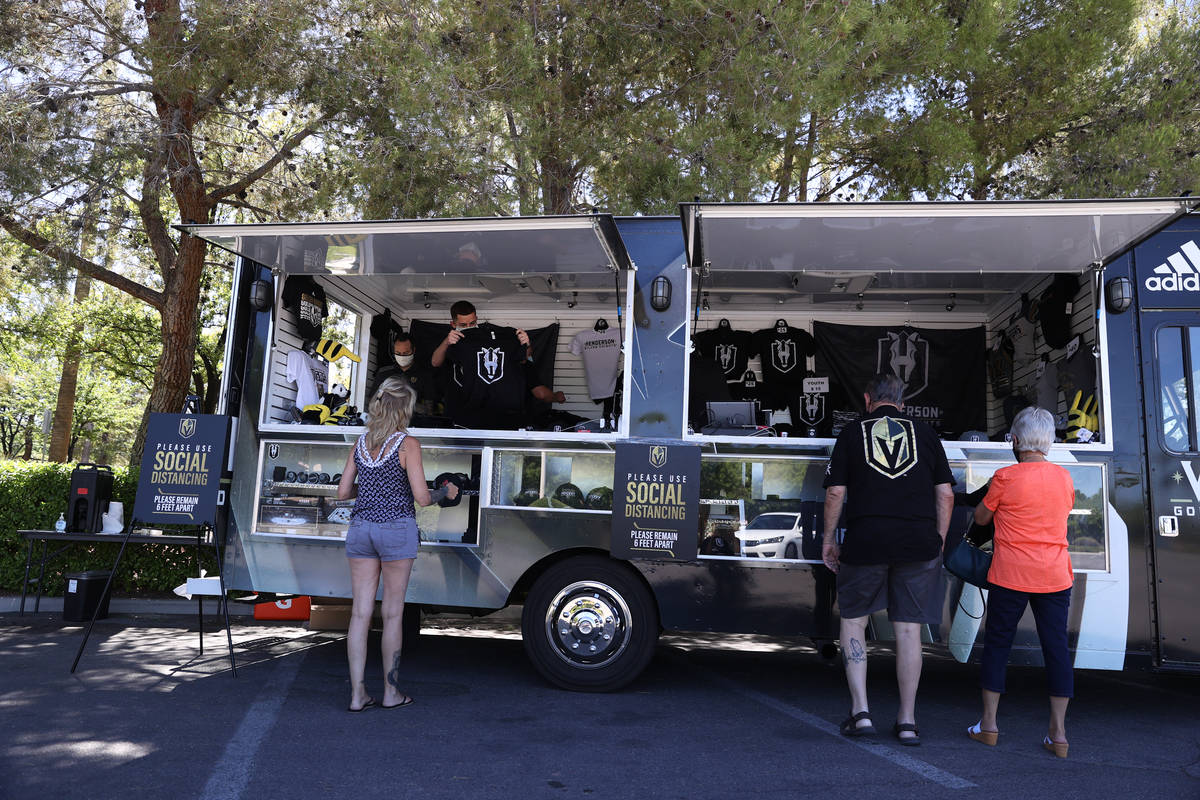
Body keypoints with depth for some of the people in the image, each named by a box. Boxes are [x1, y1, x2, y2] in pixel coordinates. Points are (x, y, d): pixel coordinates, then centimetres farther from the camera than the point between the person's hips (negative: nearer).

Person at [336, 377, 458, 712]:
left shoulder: (361, 442, 6)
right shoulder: (408, 444, -9)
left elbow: (343, 492, 8)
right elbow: (422, 497, -12)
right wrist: (446, 492, 7)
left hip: (361, 528, 5)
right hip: (396, 528, -4)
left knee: (360, 612, 7)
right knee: (392, 613, 7)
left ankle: (357, 693, 13)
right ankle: (391, 692, 18)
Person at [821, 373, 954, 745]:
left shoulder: (852, 432, 6)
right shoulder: (924, 433, 11)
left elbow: (835, 493, 1)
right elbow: (945, 494, 8)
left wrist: (829, 539, 11)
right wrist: (939, 543, 16)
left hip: (865, 543, -2)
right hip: (919, 544, 2)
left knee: (853, 620, 14)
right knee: (908, 629, 9)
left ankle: (861, 711, 10)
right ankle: (907, 721, 16)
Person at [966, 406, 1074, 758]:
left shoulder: (1006, 477, -10)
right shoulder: (1064, 478, 4)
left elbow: (981, 517, 2)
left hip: (1011, 576, -4)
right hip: (1055, 576, 4)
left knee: (997, 644, 8)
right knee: (1056, 648, 8)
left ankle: (989, 724, 16)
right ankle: (1058, 733, 12)